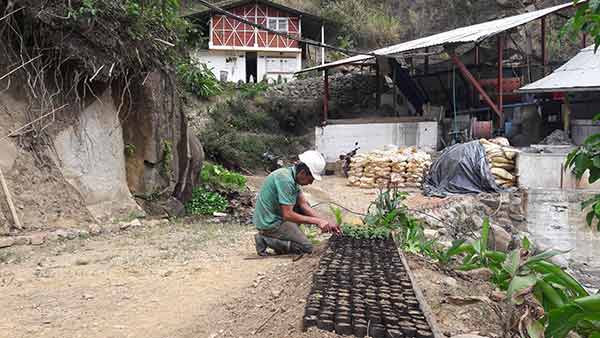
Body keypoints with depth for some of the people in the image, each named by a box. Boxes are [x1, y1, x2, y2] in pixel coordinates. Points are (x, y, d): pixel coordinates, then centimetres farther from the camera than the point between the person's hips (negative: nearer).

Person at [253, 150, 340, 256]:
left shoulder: (292, 176, 4)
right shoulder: (285, 179, -25)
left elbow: (304, 204, 5)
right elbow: (288, 215, -27)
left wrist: (326, 222, -2)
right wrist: (317, 221, -20)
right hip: (269, 223, -9)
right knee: (307, 247, -6)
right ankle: (265, 239, -6)